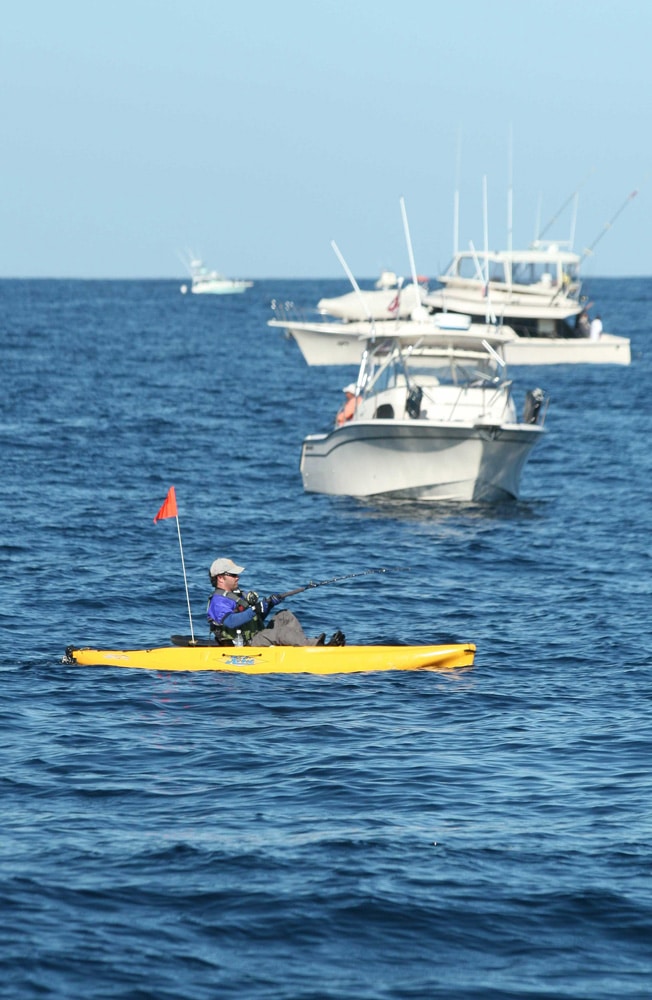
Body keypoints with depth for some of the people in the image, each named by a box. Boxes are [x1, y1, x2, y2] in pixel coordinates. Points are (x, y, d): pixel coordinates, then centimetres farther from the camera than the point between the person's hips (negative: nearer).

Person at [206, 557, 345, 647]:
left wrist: (268, 605, 6)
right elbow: (230, 622, -29)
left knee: (285, 616, 1)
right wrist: (253, 610, -34)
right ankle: (316, 646, -42)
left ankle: (306, 645, -19)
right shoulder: (218, 600, -8)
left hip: (258, 638, 10)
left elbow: (258, 619, 25)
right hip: (246, 646, -10)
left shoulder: (237, 595, 24)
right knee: (281, 632, -29)